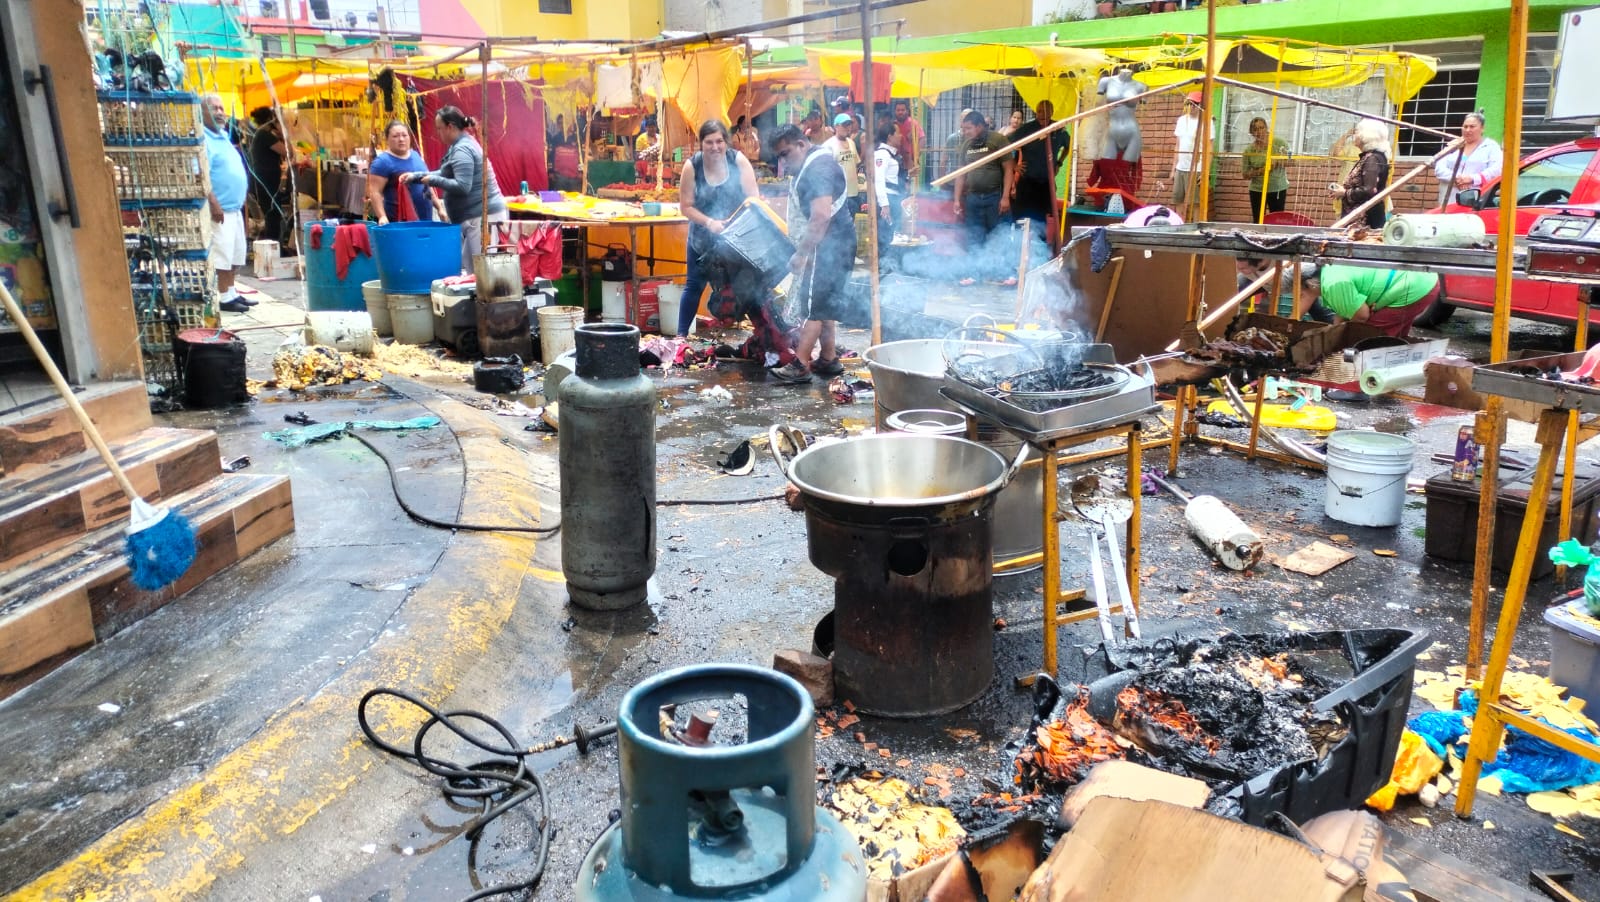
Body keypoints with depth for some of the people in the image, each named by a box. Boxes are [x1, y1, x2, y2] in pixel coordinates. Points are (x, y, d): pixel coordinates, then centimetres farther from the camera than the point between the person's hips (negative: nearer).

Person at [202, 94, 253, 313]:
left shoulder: (224, 136, 16)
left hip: (234, 207, 10)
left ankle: (232, 293, 23)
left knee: (235, 254, 15)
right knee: (222, 254, -7)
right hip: (220, 208, -10)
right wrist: (214, 205, -26)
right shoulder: (203, 140, -14)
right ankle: (225, 298, -3)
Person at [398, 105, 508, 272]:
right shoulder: (462, 144, 17)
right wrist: (416, 176, 20)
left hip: (482, 216, -11)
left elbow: (462, 186, -23)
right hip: (478, 215, 11)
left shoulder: (462, 150, -15)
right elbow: (447, 174, 26)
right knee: (466, 267, 10)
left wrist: (433, 180, -12)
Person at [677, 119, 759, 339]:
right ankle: (681, 334, 14)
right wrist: (709, 222, -24)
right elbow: (686, 206, -10)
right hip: (703, 237, 0)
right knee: (694, 285, 6)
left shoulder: (738, 160, -12)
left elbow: (753, 198, -11)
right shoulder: (692, 166, -12)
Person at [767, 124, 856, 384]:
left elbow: (821, 216, -28)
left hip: (829, 244, -11)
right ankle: (828, 359, 21)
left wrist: (801, 253, -26)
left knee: (812, 303, -11)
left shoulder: (818, 167, -18)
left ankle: (800, 365, -11)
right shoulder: (811, 165, 16)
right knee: (826, 302, 15)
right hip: (831, 245, 11)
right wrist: (802, 250, 17)